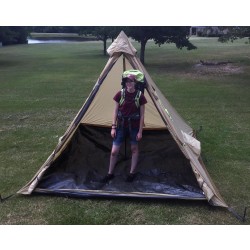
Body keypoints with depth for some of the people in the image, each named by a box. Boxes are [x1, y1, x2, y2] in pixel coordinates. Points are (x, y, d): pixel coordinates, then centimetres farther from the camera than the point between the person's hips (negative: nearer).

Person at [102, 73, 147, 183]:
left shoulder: (140, 96, -10)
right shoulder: (120, 94, -7)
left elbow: (142, 115, -6)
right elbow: (115, 111, -1)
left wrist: (140, 131, -7)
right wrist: (113, 127, -5)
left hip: (134, 127, -1)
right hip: (121, 126, 1)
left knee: (134, 148, 12)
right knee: (114, 151, 1)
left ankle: (132, 173, 29)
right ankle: (110, 173, 19)